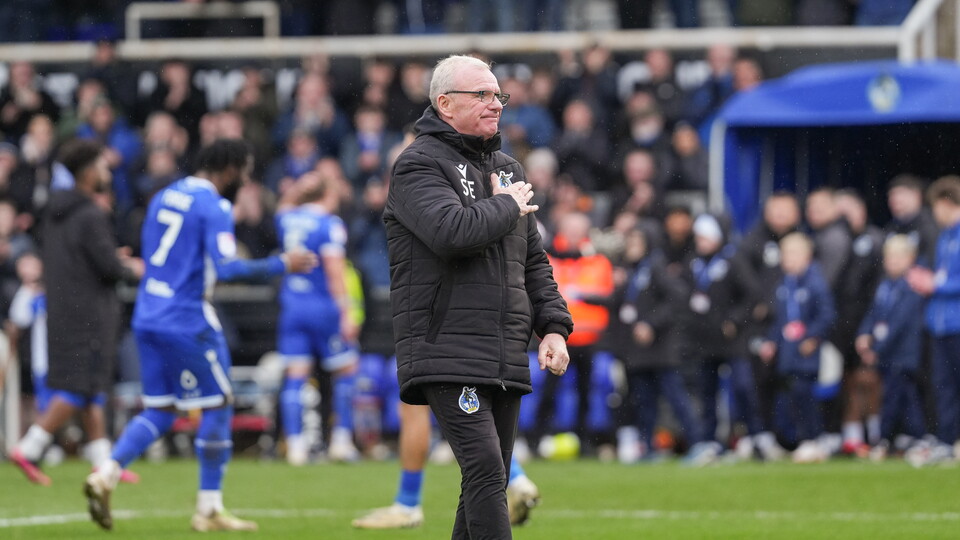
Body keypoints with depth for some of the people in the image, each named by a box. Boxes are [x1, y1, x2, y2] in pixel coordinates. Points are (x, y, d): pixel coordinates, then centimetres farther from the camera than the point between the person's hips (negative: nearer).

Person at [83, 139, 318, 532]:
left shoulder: (164, 197, 13)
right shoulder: (214, 207, -12)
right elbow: (225, 268, -21)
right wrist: (281, 265, -13)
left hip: (148, 318, 8)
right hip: (187, 320, -8)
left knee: (159, 412, 13)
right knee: (217, 407, 4)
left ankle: (106, 475, -7)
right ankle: (209, 509, 5)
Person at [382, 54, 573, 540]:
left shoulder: (507, 169, 21)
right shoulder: (420, 164, -5)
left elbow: (534, 261, 25)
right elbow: (452, 231, -24)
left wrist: (553, 326, 12)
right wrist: (507, 206, -7)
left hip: (506, 358, 8)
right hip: (446, 350, -8)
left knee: (490, 481, 9)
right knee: (485, 471, -19)